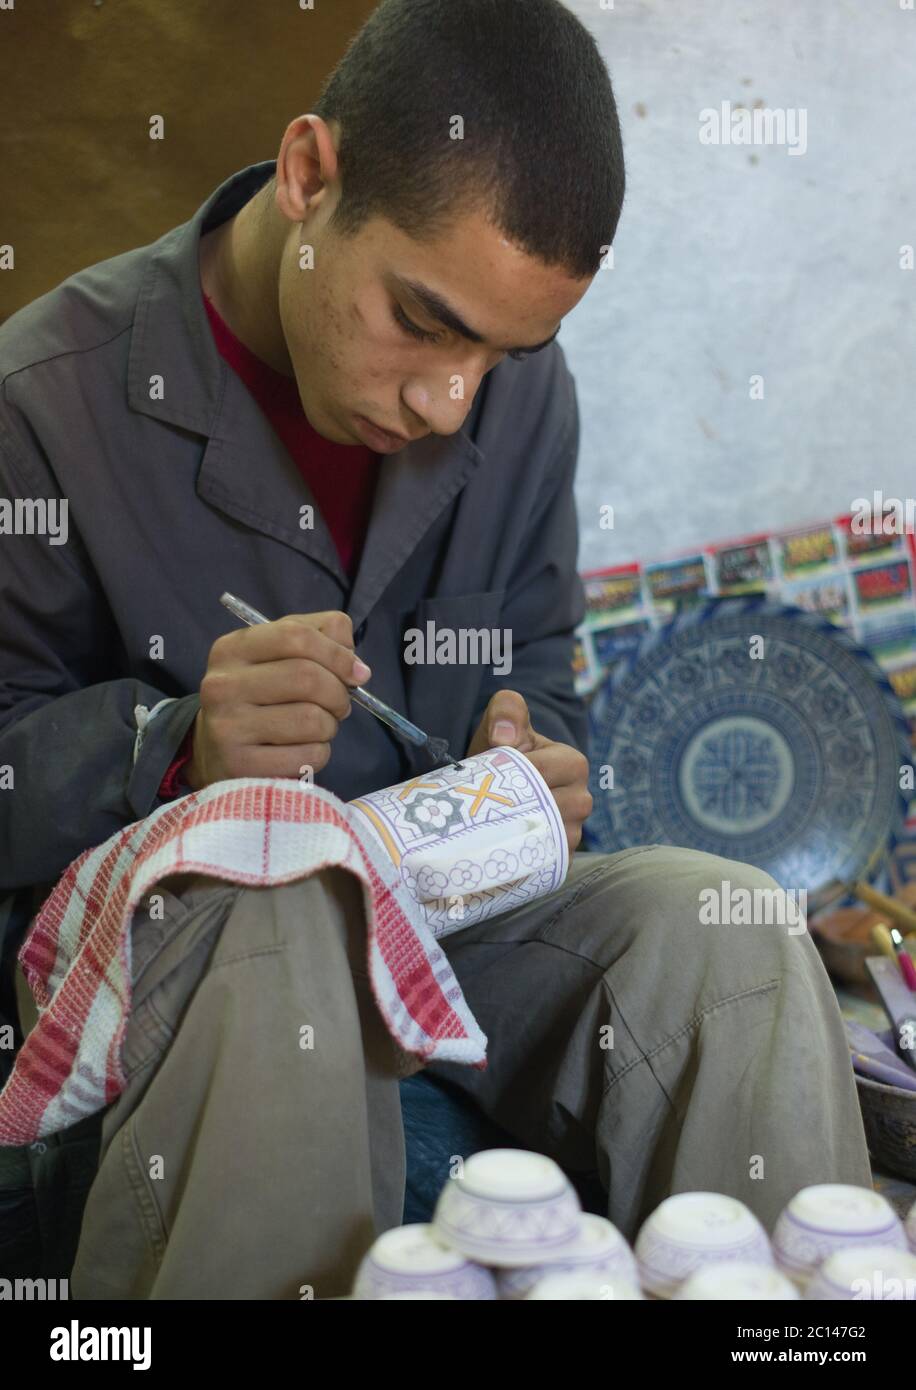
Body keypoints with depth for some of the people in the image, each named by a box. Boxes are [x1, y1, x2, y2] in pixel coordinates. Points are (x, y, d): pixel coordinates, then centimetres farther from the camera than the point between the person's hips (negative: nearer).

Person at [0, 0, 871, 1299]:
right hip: (175, 910, -3)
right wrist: (182, 751, -28)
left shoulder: (522, 390, 2)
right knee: (280, 938, -38)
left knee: (723, 924, -23)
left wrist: (533, 761, -11)